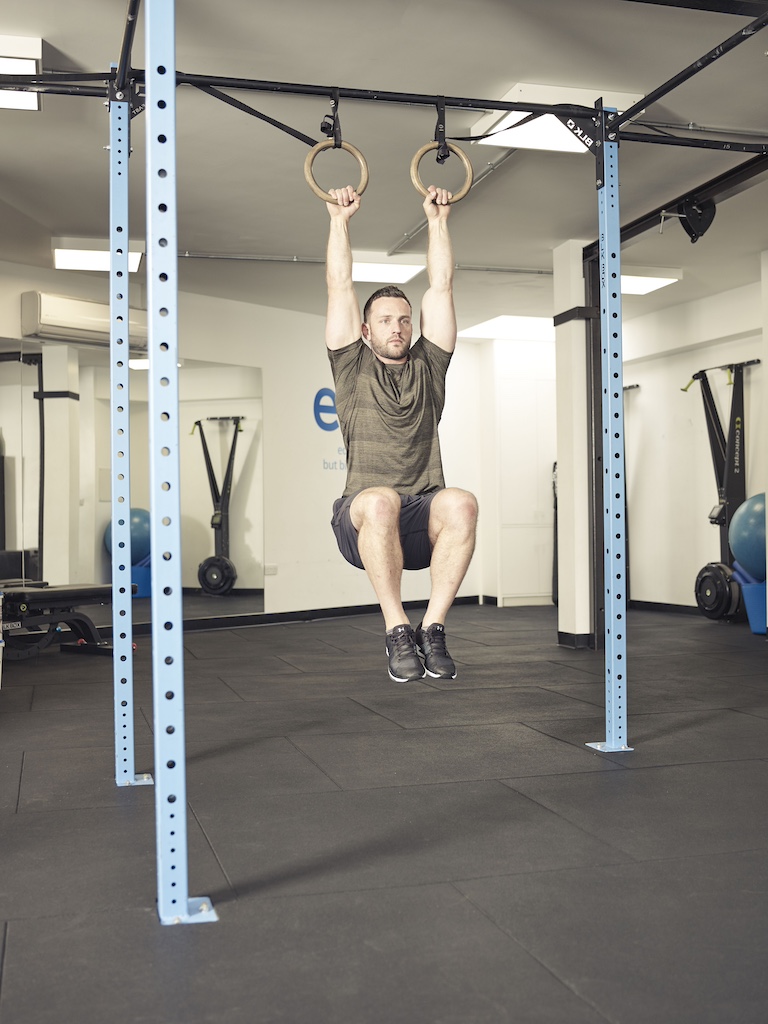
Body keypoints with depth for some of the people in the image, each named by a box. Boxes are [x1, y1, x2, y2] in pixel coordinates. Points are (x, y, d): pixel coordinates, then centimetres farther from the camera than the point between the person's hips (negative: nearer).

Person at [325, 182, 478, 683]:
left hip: (423, 522, 2)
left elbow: (441, 286, 18)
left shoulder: (427, 368, 19)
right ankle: (398, 632, -23)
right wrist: (341, 219, 16)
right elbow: (340, 285, 12)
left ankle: (432, 629, -22)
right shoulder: (353, 369, 14)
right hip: (364, 521, -2)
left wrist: (438, 219, 20)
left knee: (461, 502, -33)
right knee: (379, 501, -38)